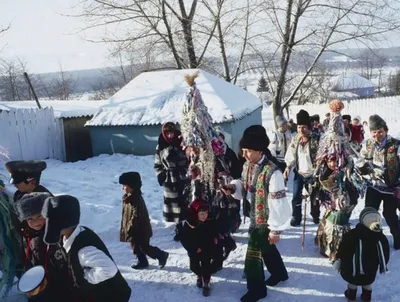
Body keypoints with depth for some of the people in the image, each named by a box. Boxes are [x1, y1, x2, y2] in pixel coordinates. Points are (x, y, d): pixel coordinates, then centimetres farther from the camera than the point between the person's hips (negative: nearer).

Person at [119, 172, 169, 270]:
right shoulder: (127, 197, 4)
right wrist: (124, 227, 18)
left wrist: (129, 228, -23)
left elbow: (136, 216, -28)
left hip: (140, 229, -10)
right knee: (136, 246, 19)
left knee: (144, 247, 1)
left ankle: (162, 255, 16)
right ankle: (142, 261, 34)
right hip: (134, 229, 10)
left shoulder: (136, 199, -28)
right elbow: (126, 214, 15)